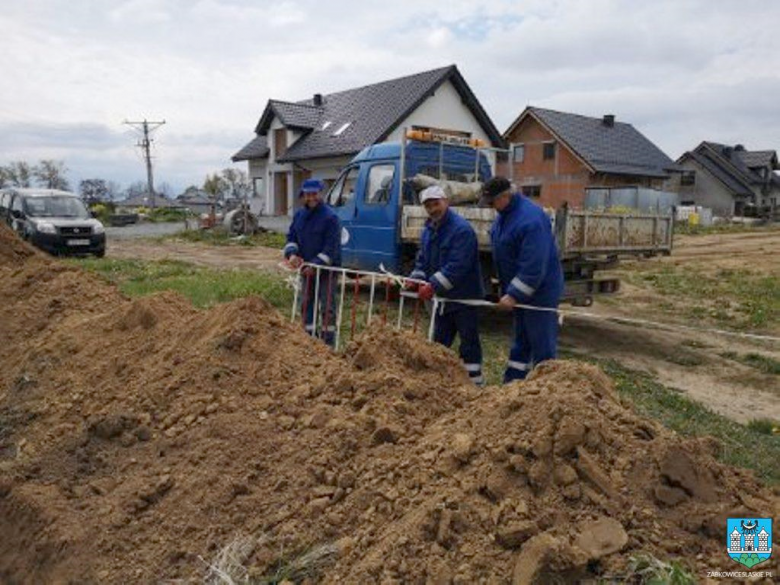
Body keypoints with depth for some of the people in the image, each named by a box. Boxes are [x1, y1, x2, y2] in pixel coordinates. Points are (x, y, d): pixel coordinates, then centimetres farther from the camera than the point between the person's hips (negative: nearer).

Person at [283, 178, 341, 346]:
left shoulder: (330, 217, -14)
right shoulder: (299, 215, 8)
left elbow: (331, 247, -18)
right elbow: (291, 237, 12)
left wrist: (316, 265, -24)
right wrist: (292, 253, -9)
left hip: (327, 269, -7)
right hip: (306, 268, 7)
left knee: (326, 307, -2)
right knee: (306, 304, 13)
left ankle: (328, 343, 6)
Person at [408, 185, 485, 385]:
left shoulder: (461, 229, -19)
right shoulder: (429, 230, 10)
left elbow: (457, 267, -27)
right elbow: (422, 260, 15)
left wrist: (433, 286, -30)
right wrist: (415, 280, -3)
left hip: (464, 297, -8)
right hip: (443, 297, 8)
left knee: (469, 343, -1)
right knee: (439, 342, 17)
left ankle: (475, 382, 8)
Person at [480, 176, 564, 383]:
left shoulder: (531, 219, -25)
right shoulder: (504, 214, 6)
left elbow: (533, 266, -29)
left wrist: (514, 294, -27)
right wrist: (508, 290, 16)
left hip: (540, 290, -10)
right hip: (518, 289, 10)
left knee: (542, 343, -2)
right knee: (521, 340, 18)